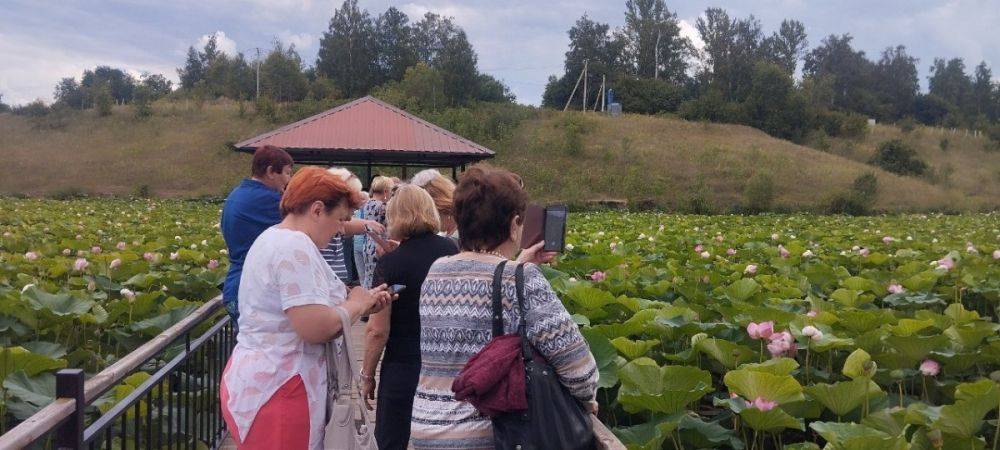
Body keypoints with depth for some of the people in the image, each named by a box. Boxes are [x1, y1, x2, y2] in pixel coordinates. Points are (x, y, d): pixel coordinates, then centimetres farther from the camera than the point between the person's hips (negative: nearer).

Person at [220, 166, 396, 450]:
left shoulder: (274, 238, 15)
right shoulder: (296, 246, -18)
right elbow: (316, 328, -26)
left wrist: (363, 304, 10)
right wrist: (355, 304, -9)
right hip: (276, 392, -10)